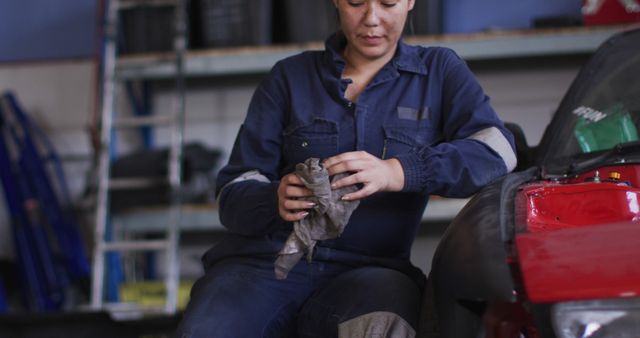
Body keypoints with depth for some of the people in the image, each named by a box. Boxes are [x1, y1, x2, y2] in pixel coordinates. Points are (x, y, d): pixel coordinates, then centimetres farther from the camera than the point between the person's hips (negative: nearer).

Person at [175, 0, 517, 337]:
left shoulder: (440, 71, 13)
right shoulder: (289, 77, 14)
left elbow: (497, 149, -5)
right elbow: (233, 193, 8)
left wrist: (397, 172, -22)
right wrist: (275, 199, -17)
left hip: (364, 271, -1)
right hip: (265, 260, 1)